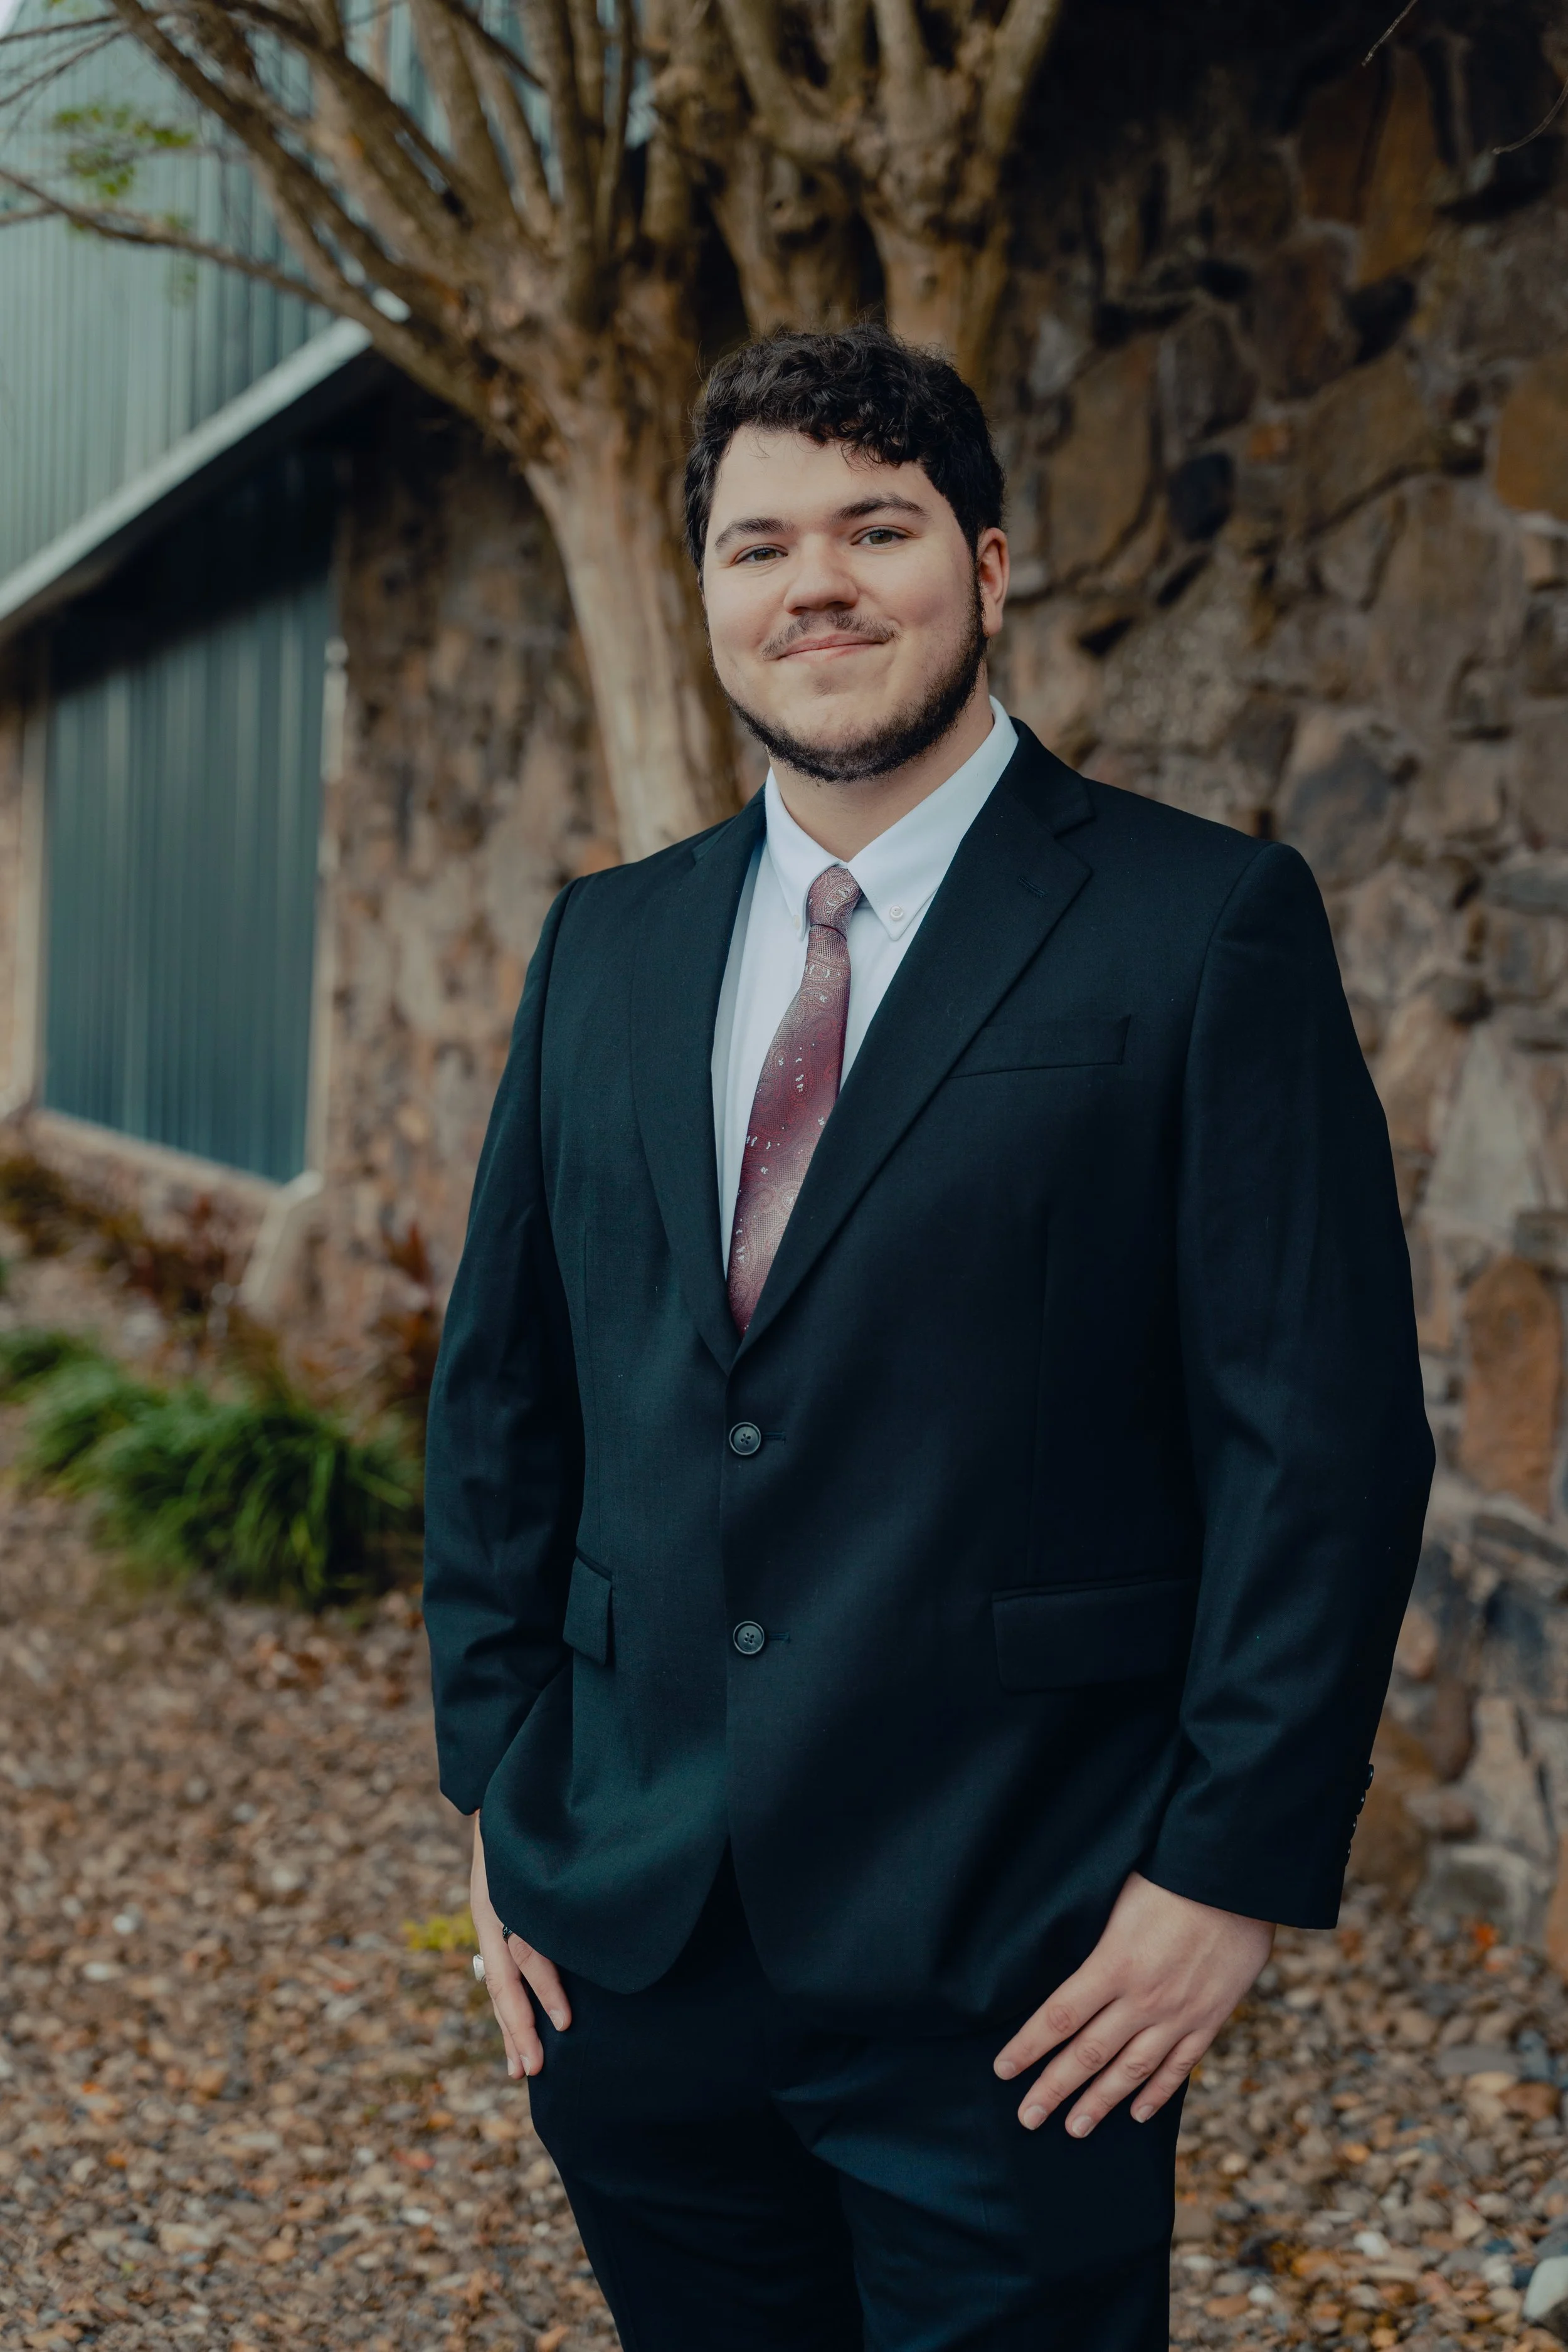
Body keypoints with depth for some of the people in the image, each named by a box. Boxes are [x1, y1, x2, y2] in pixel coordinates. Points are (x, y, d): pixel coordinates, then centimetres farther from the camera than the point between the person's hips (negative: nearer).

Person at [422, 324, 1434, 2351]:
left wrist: (1230, 1872, -12)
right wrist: (498, 1795, 8)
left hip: (1010, 1967, -4)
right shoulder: (608, 946, 9)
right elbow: (500, 1398, 13)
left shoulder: (1206, 928, -6)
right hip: (628, 1934, 5)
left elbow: (1324, 1438, -9)